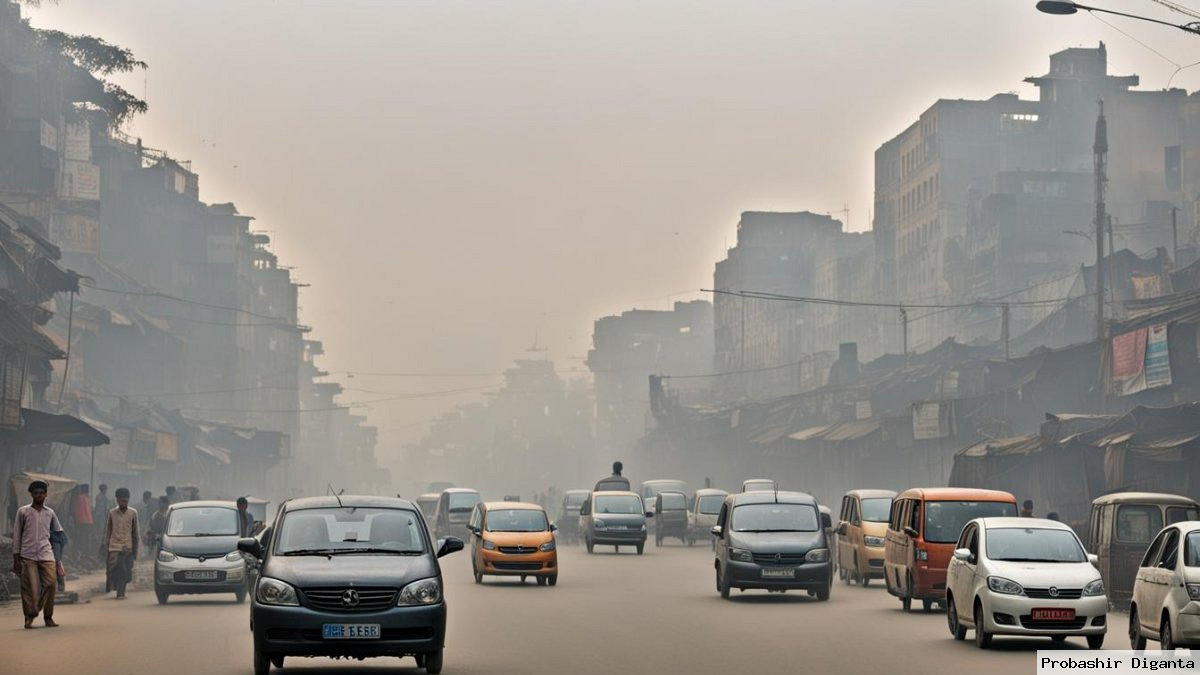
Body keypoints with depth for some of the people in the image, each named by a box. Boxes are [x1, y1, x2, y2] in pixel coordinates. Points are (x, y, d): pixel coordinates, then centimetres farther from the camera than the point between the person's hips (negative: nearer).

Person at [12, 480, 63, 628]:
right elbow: (16, 535, 5)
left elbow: (58, 533, 17)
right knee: (30, 587, -7)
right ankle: (29, 617, 3)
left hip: (46, 555, 2)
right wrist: (16, 558, -1)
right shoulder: (23, 512, 5)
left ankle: (48, 617, 2)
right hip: (27, 556, -2)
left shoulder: (50, 513, 12)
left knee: (50, 584, -8)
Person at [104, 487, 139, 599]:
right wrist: (106, 547, 5)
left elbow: (135, 533, 9)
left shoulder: (133, 513, 6)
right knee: (113, 568, -11)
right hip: (114, 547, 0)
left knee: (125, 572, -2)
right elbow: (108, 531, 10)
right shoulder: (112, 513, 6)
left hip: (128, 547, 0)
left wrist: (135, 550, 7)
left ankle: (121, 593, 5)